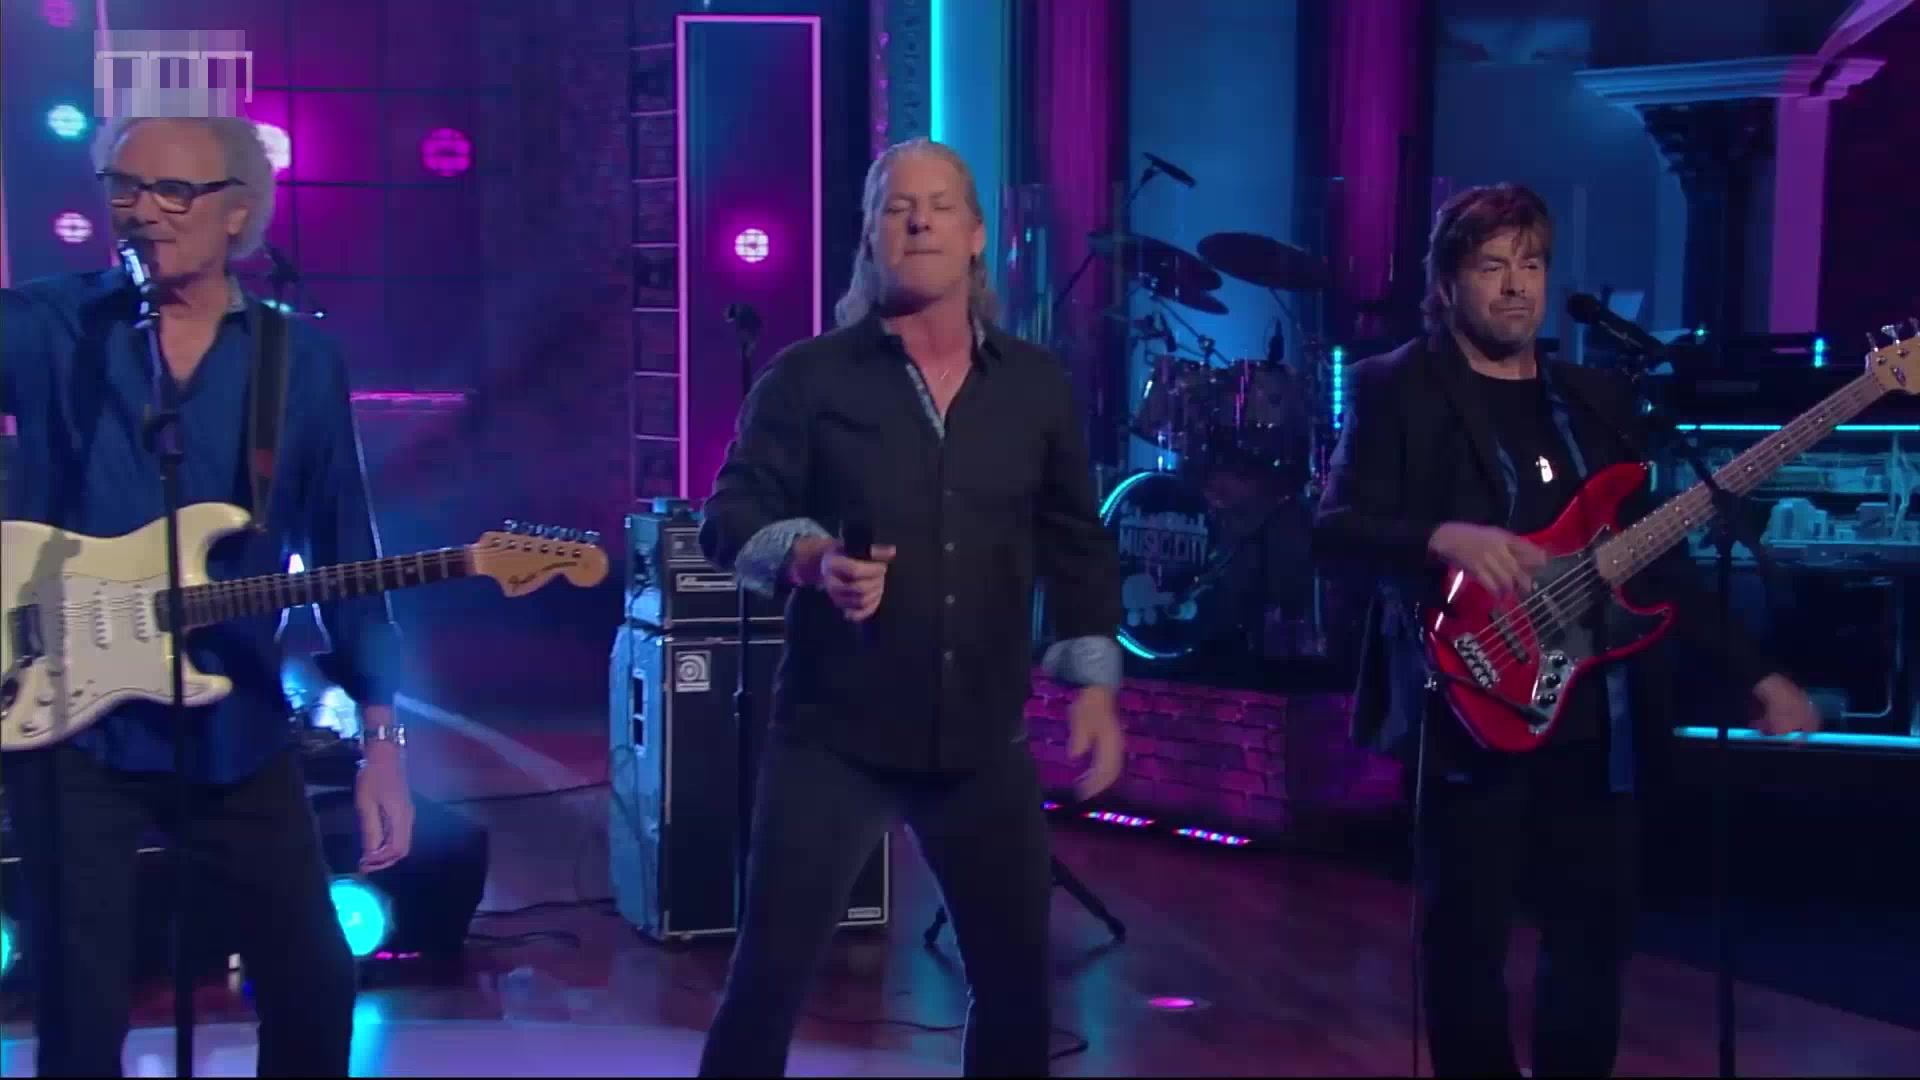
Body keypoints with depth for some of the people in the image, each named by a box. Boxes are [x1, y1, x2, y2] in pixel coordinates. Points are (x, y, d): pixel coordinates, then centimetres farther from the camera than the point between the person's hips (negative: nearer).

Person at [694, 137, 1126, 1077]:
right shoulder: (808, 377, -1)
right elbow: (730, 515, -4)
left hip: (984, 739, 3)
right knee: (769, 973, -1)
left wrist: (1095, 682, 6)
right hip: (834, 734, -3)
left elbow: (1077, 545, 13)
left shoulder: (1037, 385, 8)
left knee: (1016, 974, 11)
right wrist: (815, 560, -24)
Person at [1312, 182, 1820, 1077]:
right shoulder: (1394, 387, -1)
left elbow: (1655, 557, 16)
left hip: (1594, 717, 5)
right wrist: (1445, 537, -31)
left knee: (1598, 932, 12)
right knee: (1466, 941, 1)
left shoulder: (1599, 398, 14)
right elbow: (1334, 529, -12)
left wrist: (1757, 674, 11)